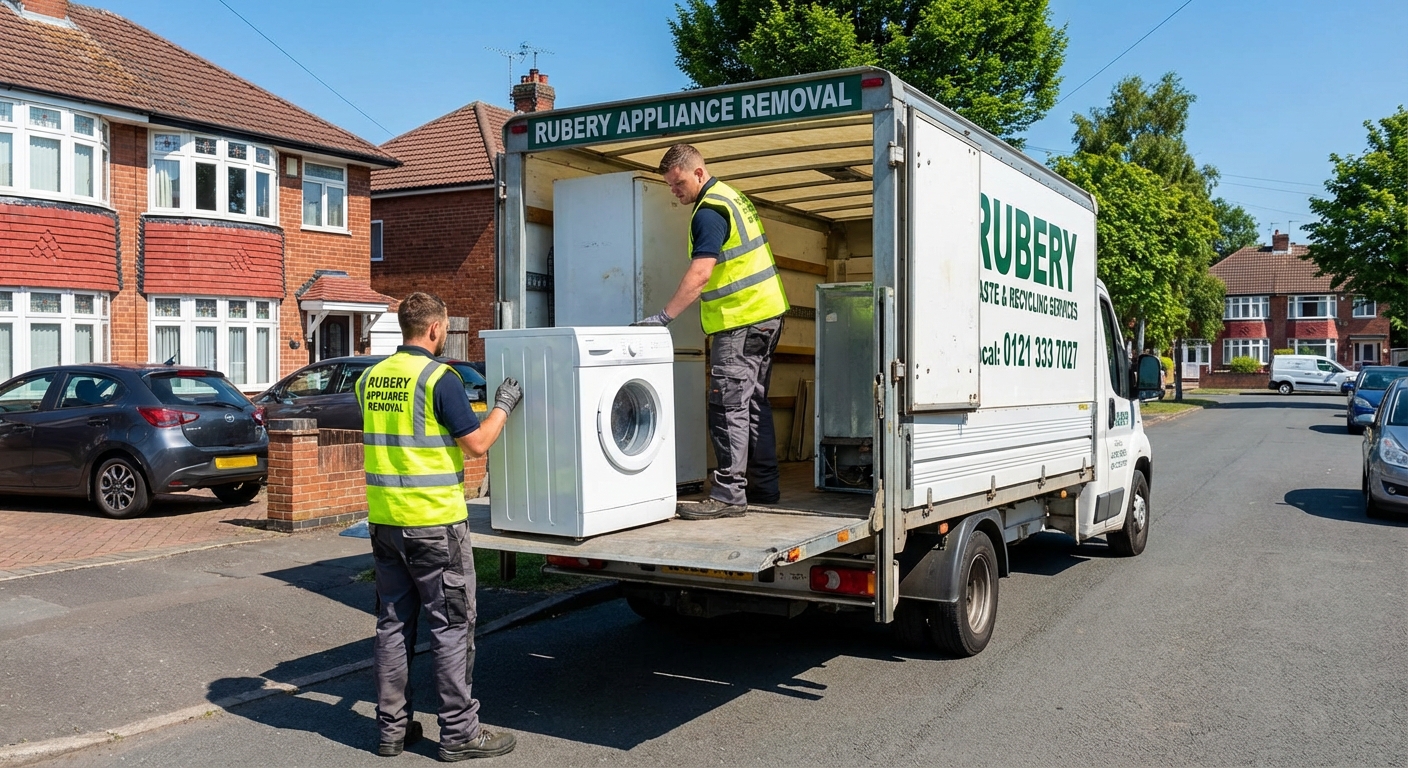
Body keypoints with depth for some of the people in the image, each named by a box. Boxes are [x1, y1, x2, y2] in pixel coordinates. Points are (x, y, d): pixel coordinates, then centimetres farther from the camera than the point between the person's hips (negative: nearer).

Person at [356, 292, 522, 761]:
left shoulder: (370, 379, 8)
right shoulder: (440, 378, -14)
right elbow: (477, 444, -12)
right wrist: (503, 406, 4)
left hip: (383, 519, 7)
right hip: (433, 520, -7)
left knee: (393, 622, 14)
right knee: (451, 625, 2)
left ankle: (392, 726, 21)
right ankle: (458, 732, 9)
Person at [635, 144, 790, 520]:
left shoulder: (710, 211, -15)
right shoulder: (733, 197, 17)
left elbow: (700, 273, -26)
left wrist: (664, 316, -28)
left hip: (741, 320, -11)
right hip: (767, 313, 11)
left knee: (728, 406, -10)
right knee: (753, 402, 15)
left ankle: (729, 495, -9)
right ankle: (764, 486, 21)